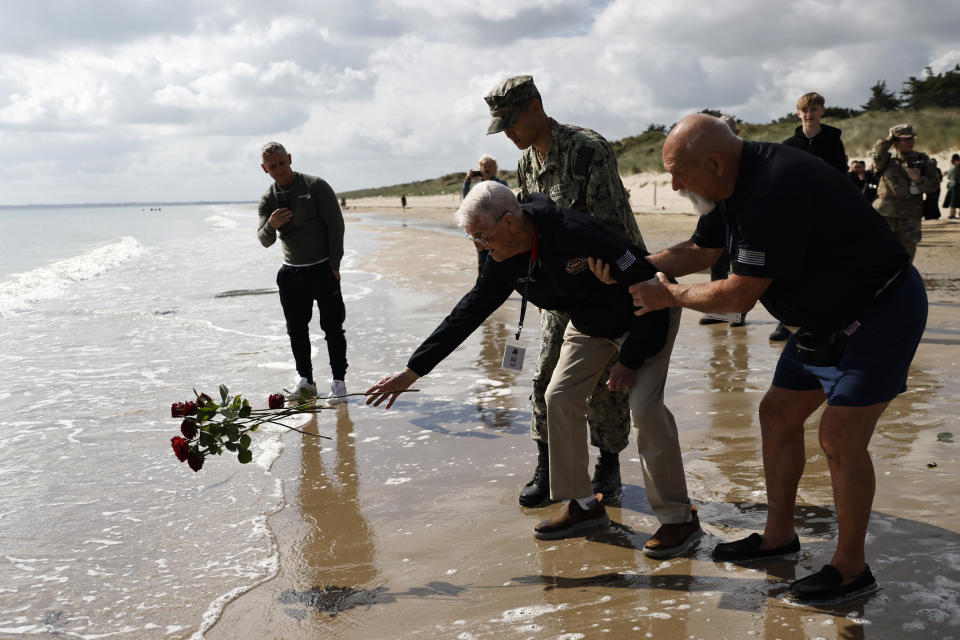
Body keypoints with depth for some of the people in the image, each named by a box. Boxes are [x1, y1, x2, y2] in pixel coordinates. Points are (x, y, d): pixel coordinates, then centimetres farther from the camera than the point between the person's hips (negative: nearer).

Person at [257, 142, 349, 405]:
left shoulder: (315, 186, -6)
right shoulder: (268, 200, 6)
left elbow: (336, 224, -7)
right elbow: (265, 240, -2)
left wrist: (334, 265, -12)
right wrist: (271, 226, -27)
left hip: (322, 268, -4)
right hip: (291, 272, 5)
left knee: (332, 326, -8)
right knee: (296, 329, 7)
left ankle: (338, 382, -2)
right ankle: (306, 381, 18)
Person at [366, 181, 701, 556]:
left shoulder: (577, 235, -37)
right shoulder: (505, 261, -14)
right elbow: (468, 313, -6)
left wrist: (630, 359, -25)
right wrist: (412, 371, -7)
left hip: (649, 317, -7)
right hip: (590, 322, 7)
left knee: (644, 406, -20)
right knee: (559, 397, -2)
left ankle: (680, 519, -6)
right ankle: (584, 505, 11)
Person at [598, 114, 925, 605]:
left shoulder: (774, 191, -32)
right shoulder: (734, 182, 0)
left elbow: (739, 295, -26)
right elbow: (699, 252, 14)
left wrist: (668, 296, -11)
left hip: (882, 311, -10)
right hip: (827, 316, 10)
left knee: (840, 435, -12)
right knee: (778, 414, 11)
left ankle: (851, 568, 5)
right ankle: (778, 535, 25)